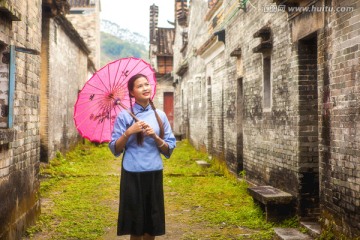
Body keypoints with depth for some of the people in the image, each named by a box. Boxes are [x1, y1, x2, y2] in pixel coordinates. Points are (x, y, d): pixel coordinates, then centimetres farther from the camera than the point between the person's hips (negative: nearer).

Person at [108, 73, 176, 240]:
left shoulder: (160, 115, 6)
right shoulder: (124, 116, -1)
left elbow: (169, 149, 5)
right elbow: (115, 149, -2)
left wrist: (155, 136, -11)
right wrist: (128, 133, -16)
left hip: (154, 174, 3)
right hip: (132, 175, -2)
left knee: (152, 226, 9)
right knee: (135, 226, 4)